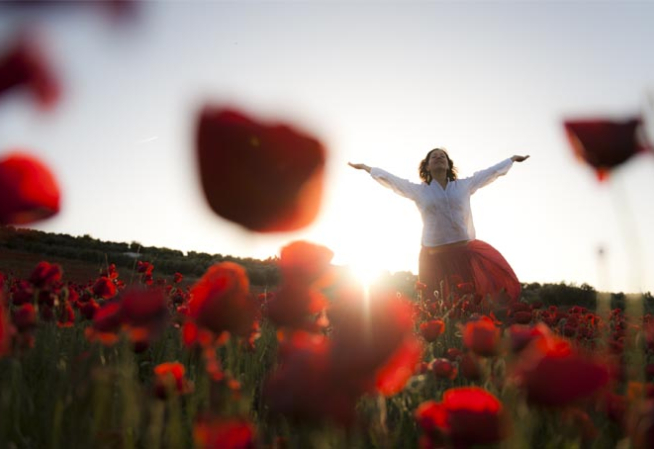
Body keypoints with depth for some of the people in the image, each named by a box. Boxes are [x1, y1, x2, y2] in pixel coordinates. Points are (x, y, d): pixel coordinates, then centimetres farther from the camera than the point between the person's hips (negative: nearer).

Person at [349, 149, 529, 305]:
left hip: (465, 251, 1)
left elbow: (492, 172, 21)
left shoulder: (464, 185, 11)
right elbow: (389, 179, 16)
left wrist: (512, 159, 31)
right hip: (434, 256, -1)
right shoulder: (419, 190, 9)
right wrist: (365, 167, 22)